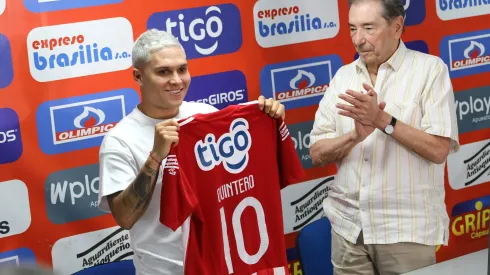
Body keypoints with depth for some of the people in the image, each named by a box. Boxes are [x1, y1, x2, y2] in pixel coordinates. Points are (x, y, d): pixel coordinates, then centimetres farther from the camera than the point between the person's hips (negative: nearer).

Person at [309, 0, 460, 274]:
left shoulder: (430, 69, -5)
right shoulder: (343, 77, 8)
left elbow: (438, 149, -12)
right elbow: (318, 155, 3)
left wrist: (382, 120, -19)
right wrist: (355, 135, -15)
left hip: (406, 229, -4)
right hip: (348, 226, 4)